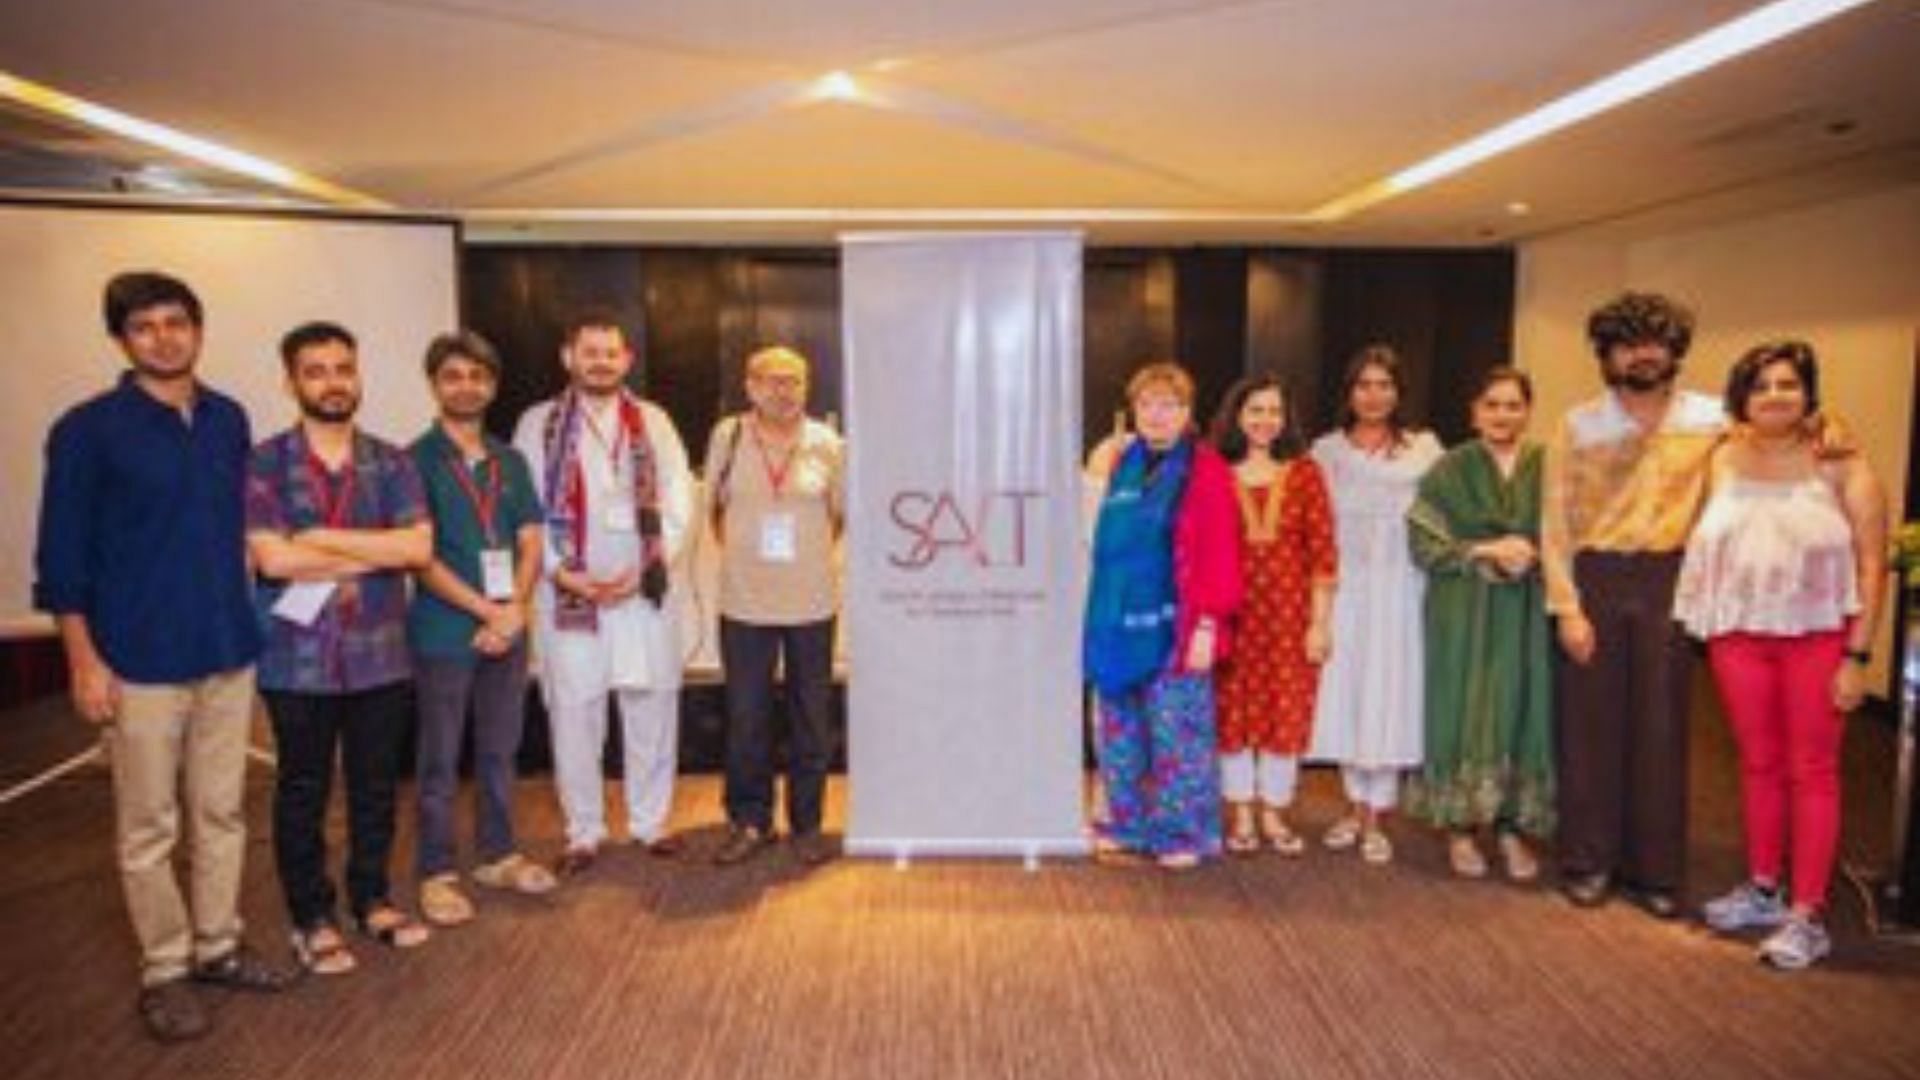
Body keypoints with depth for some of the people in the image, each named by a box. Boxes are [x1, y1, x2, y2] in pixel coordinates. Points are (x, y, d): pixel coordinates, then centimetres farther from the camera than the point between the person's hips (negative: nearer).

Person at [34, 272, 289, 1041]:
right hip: (139, 660, -4)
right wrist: (84, 661, -10)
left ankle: (217, 946, 29)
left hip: (229, 651, 4)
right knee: (148, 828, 6)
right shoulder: (86, 430, -7)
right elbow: (62, 555, -6)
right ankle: (164, 970, 21)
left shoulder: (229, 420, 6)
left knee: (223, 812, 13)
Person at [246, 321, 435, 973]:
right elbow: (272, 558, -15)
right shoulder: (265, 464, -3)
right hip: (299, 658, -2)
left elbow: (419, 547, -8)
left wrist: (325, 538, -14)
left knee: (375, 785, 13)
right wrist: (374, 554, -11)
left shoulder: (391, 463, 5)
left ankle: (372, 899, 31)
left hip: (380, 654, 3)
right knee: (303, 792, 10)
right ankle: (312, 918, 25)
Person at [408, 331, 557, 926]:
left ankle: (497, 855, 28)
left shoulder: (509, 461, 9)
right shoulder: (416, 460, -6)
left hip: (508, 628, 5)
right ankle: (436, 873, 17)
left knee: (500, 750, 14)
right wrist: (487, 610, -15)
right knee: (440, 761, 5)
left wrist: (515, 610, -9)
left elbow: (530, 543, 6)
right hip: (444, 631, -4)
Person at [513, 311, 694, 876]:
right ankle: (583, 832, 16)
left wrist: (645, 569, -9)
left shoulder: (654, 421, 10)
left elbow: (677, 502, 3)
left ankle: (651, 821, 21)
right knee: (573, 713, 2)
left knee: (653, 707, 6)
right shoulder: (538, 423, 6)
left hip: (646, 589, 2)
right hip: (568, 592, -1)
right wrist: (563, 574, -11)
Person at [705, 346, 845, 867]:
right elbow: (715, 507, 12)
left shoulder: (825, 442, 0)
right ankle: (749, 821, 22)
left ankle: (806, 824, 21)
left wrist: (808, 552, 9)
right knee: (745, 718, 6)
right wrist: (739, 555, 9)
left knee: (812, 718, 7)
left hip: (812, 602, 0)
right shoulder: (728, 436, 1)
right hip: (744, 603, 0)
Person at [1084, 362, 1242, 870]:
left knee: (1176, 733, 1)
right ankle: (1130, 823, 26)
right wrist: (1101, 618, 10)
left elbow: (1219, 555, -10)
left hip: (1173, 627, -6)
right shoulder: (1123, 463, 12)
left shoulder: (1205, 469, -6)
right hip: (1121, 621, 6)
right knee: (1121, 730, 13)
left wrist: (1207, 624, -15)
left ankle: (1183, 833, 15)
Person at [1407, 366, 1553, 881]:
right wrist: (1487, 552, -13)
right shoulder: (1450, 470, 2)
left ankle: (1513, 827, 14)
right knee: (1463, 711, 1)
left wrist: (1533, 555, -12)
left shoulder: (1546, 467, 6)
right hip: (1463, 614, -1)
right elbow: (1425, 542, -3)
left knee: (1521, 710, 2)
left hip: (1525, 615, 2)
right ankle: (1461, 829, 11)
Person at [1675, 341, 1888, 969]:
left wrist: (1857, 655, -12)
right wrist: (1697, 624, 0)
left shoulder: (1841, 468, -5)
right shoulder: (1721, 463, 5)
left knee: (1812, 770, 3)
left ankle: (1807, 915, 11)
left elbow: (1871, 564, -7)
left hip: (1818, 635, -3)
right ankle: (1763, 889, 26)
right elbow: (1703, 549, 9)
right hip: (1738, 635, 3)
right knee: (1757, 763, 12)